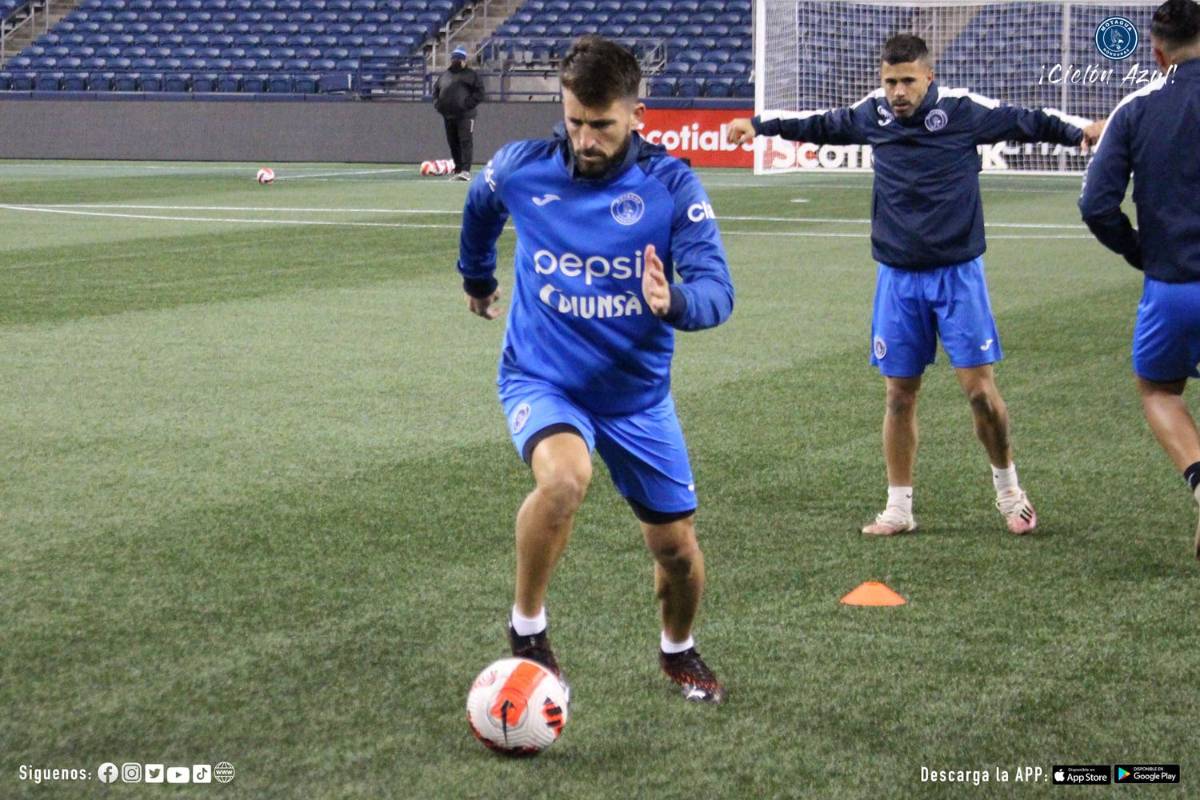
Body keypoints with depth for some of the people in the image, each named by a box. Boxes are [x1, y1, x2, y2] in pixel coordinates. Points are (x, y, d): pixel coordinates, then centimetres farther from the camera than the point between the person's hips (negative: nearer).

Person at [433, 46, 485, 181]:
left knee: (466, 142, -13)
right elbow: (436, 90, 27)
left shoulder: (471, 74, 3)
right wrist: (437, 104, 9)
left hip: (465, 116, -6)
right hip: (448, 116, 6)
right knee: (453, 144, 8)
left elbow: (479, 92, -4)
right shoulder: (444, 75, 19)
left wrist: (468, 104, -15)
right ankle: (458, 170, 15)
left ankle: (466, 171, -18)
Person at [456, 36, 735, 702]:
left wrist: (673, 303, -44)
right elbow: (479, 208, 15)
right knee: (564, 478, -34)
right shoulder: (519, 169, -11)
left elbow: (717, 288, -21)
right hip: (542, 378, -1)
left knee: (676, 546, 7)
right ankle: (527, 627, -11)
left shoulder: (669, 184, -14)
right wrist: (477, 280, 31)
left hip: (638, 393, 2)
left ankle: (678, 651, 41)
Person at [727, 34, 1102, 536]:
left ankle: (1008, 490, 17)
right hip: (898, 278, 3)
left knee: (979, 388, -5)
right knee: (899, 395, 5)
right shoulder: (872, 114, 2)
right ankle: (899, 509, 16)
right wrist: (761, 126, 24)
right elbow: (821, 125, 19)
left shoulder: (962, 110, -10)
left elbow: (1026, 121, -12)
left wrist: (1079, 131, -29)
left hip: (957, 273, -3)